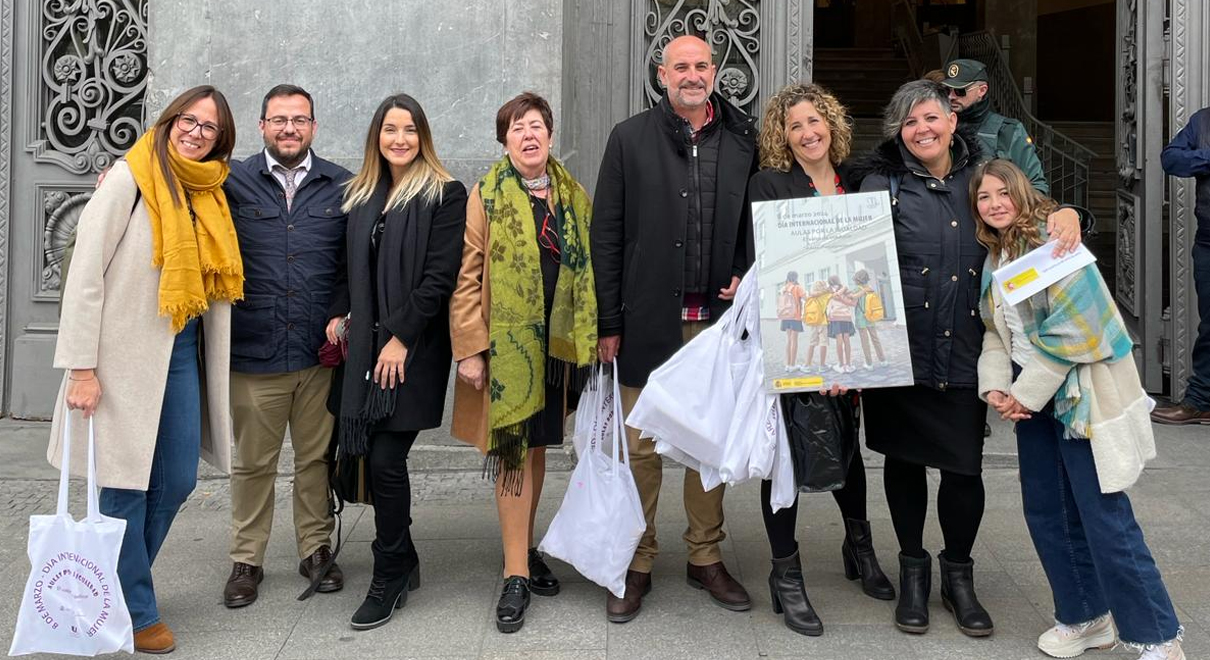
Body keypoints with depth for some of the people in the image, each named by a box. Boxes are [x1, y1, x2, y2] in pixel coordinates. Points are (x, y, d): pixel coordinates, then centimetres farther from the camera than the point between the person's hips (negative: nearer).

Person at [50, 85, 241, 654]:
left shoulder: (209, 195, 11)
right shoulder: (129, 180, -7)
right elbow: (85, 275, -11)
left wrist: (214, 365, 9)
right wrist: (82, 367, -15)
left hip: (183, 351, 6)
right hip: (127, 352, -6)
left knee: (177, 480, 10)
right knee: (125, 485, 3)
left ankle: (121, 583, 31)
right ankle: (134, 612, 18)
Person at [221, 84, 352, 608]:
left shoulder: (341, 187, 6)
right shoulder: (233, 183, 3)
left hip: (321, 350, 1)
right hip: (254, 349, -1)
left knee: (318, 456, 10)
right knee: (252, 462, 9)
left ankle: (316, 549, 27)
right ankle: (246, 560, 23)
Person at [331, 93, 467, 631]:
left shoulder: (444, 194, -4)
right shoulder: (361, 194, 15)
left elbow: (440, 276, -11)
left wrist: (401, 338, -14)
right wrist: (337, 313, 5)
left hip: (413, 349, -5)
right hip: (367, 345, 6)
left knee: (386, 461, -6)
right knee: (376, 459, 6)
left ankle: (390, 578, 11)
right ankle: (403, 564, 24)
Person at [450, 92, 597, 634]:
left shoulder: (573, 196, 10)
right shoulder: (486, 197, -3)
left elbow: (588, 269, 12)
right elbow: (466, 278, -7)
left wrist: (592, 338, 6)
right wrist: (469, 348, -13)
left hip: (557, 343, 4)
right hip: (507, 344, -4)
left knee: (538, 445, 14)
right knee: (514, 451, -3)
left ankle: (525, 548, 29)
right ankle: (516, 575, 3)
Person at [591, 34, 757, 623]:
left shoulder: (743, 141, 6)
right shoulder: (630, 139, 2)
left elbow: (758, 223, 12)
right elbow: (606, 236, 0)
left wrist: (748, 279, -7)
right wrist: (609, 322, -5)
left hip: (718, 318, 2)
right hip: (649, 319, -1)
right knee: (642, 446, 5)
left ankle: (706, 557, 25)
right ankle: (637, 564, 18)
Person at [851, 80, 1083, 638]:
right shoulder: (883, 184, -1)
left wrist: (1064, 215, -5)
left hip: (966, 353, 2)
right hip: (900, 353, -1)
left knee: (964, 466, 4)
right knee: (904, 459, 12)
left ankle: (958, 575, 28)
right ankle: (913, 568, 32)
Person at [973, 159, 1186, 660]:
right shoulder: (994, 257, 10)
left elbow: (1071, 330, -20)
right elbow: (996, 332, 10)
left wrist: (1026, 393, -16)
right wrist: (995, 387, -6)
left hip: (1079, 395, -8)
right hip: (1033, 398, 8)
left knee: (1104, 517, -6)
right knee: (1044, 511, 11)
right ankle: (1085, 618, 26)